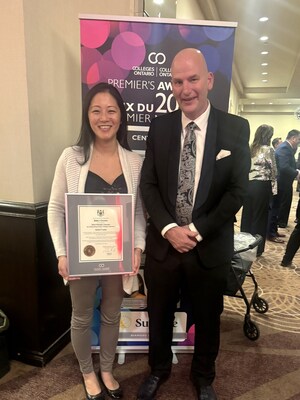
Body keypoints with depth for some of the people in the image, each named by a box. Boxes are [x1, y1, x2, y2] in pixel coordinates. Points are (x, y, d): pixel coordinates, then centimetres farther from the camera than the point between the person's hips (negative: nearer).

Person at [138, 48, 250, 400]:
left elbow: (237, 190, -8)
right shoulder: (159, 126, -1)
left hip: (210, 247, -1)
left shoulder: (236, 128, -6)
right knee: (159, 315, 20)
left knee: (207, 319, 20)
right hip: (163, 243, 2)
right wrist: (168, 229, -14)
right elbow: (148, 184, -2)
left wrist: (197, 231, -14)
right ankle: (158, 369, 50)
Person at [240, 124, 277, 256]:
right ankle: (256, 249, 14)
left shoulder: (249, 148, 9)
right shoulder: (269, 149, -7)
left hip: (248, 185, 5)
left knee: (247, 215, 12)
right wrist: (274, 187, 5)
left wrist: (246, 181, 15)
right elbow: (273, 170, -6)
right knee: (260, 217, 5)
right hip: (262, 186, -5)